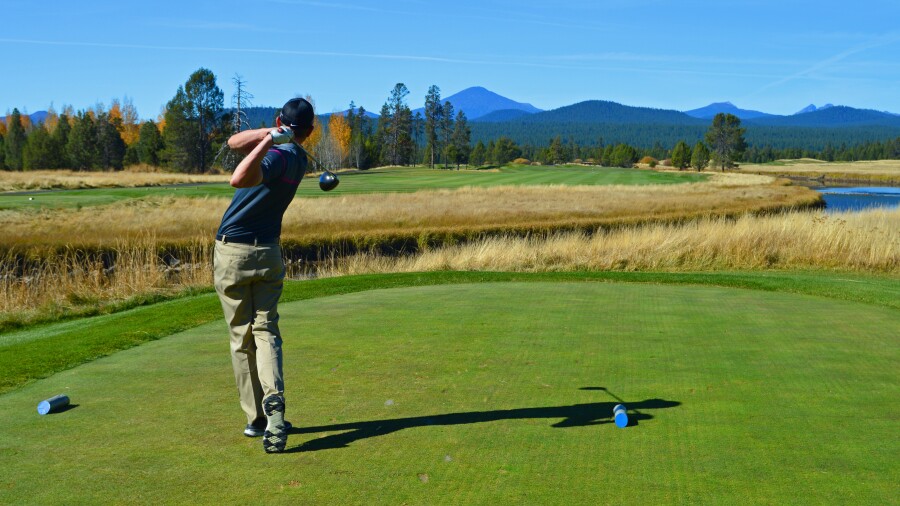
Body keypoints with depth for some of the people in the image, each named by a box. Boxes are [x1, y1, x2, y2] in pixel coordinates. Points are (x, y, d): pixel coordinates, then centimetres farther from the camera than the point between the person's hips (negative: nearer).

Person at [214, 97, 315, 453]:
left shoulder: (276, 156, -15)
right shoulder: (299, 158, 6)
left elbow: (239, 180, -35)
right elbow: (234, 142, 13)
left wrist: (269, 138, -32)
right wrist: (270, 136, 1)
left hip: (232, 253, -5)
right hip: (268, 254, 5)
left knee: (242, 337, 4)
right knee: (266, 331, 3)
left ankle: (257, 418, 7)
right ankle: (274, 401, -21)